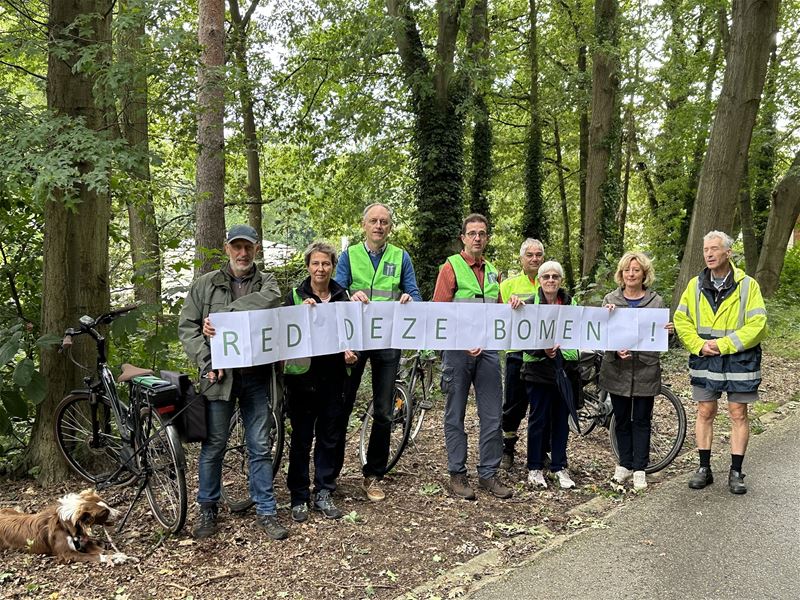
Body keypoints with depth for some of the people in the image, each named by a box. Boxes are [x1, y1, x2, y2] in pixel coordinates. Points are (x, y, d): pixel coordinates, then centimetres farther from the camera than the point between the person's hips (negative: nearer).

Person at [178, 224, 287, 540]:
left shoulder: (266, 282, 7)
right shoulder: (205, 284, 7)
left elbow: (269, 300, -17)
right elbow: (186, 326, 4)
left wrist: (220, 316, -20)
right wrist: (207, 362, -10)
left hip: (256, 375, 1)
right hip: (219, 374, 0)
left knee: (260, 447, 6)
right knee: (214, 444, 7)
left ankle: (266, 511, 17)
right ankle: (207, 508, 25)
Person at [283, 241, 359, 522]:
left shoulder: (343, 296, 9)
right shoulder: (295, 296, 1)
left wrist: (350, 352, -6)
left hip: (333, 376, 3)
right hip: (303, 375, -3)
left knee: (330, 438, 9)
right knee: (301, 439, 3)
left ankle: (323, 494, 21)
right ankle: (298, 498, 14)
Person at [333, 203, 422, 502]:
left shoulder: (401, 257, 9)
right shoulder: (350, 255, 6)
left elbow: (415, 295, 5)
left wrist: (408, 300, -19)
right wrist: (352, 297, -25)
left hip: (387, 339, 1)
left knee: (383, 412, 6)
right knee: (341, 406, 3)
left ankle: (373, 475, 18)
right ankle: (331, 471, 16)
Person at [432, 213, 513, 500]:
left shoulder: (492, 272, 15)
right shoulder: (451, 267, -2)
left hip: (487, 349, 5)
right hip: (457, 349, -5)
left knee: (493, 415, 5)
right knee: (455, 415, 5)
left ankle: (488, 474, 17)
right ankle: (457, 474, 15)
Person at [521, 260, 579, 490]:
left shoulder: (570, 304, 7)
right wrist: (543, 350, -23)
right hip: (538, 370, -3)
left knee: (561, 420, 9)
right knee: (538, 419, 3)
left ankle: (559, 467, 20)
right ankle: (535, 467, 15)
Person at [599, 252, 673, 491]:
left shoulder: (656, 301, 3)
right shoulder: (611, 300, 3)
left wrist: (668, 331, -17)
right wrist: (616, 349, -22)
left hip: (645, 369, -1)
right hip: (617, 369, 1)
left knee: (642, 420, 5)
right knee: (622, 419, 10)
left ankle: (639, 469, 14)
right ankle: (625, 464, 23)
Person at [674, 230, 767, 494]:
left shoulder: (747, 285, -6)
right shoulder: (695, 285, 3)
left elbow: (758, 325, -12)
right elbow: (681, 320, 5)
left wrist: (724, 344, -17)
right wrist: (699, 345, -10)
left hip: (739, 360, -2)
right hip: (704, 360, 3)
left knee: (738, 414, 4)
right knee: (705, 413, 8)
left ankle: (736, 472, 15)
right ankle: (704, 468, 19)